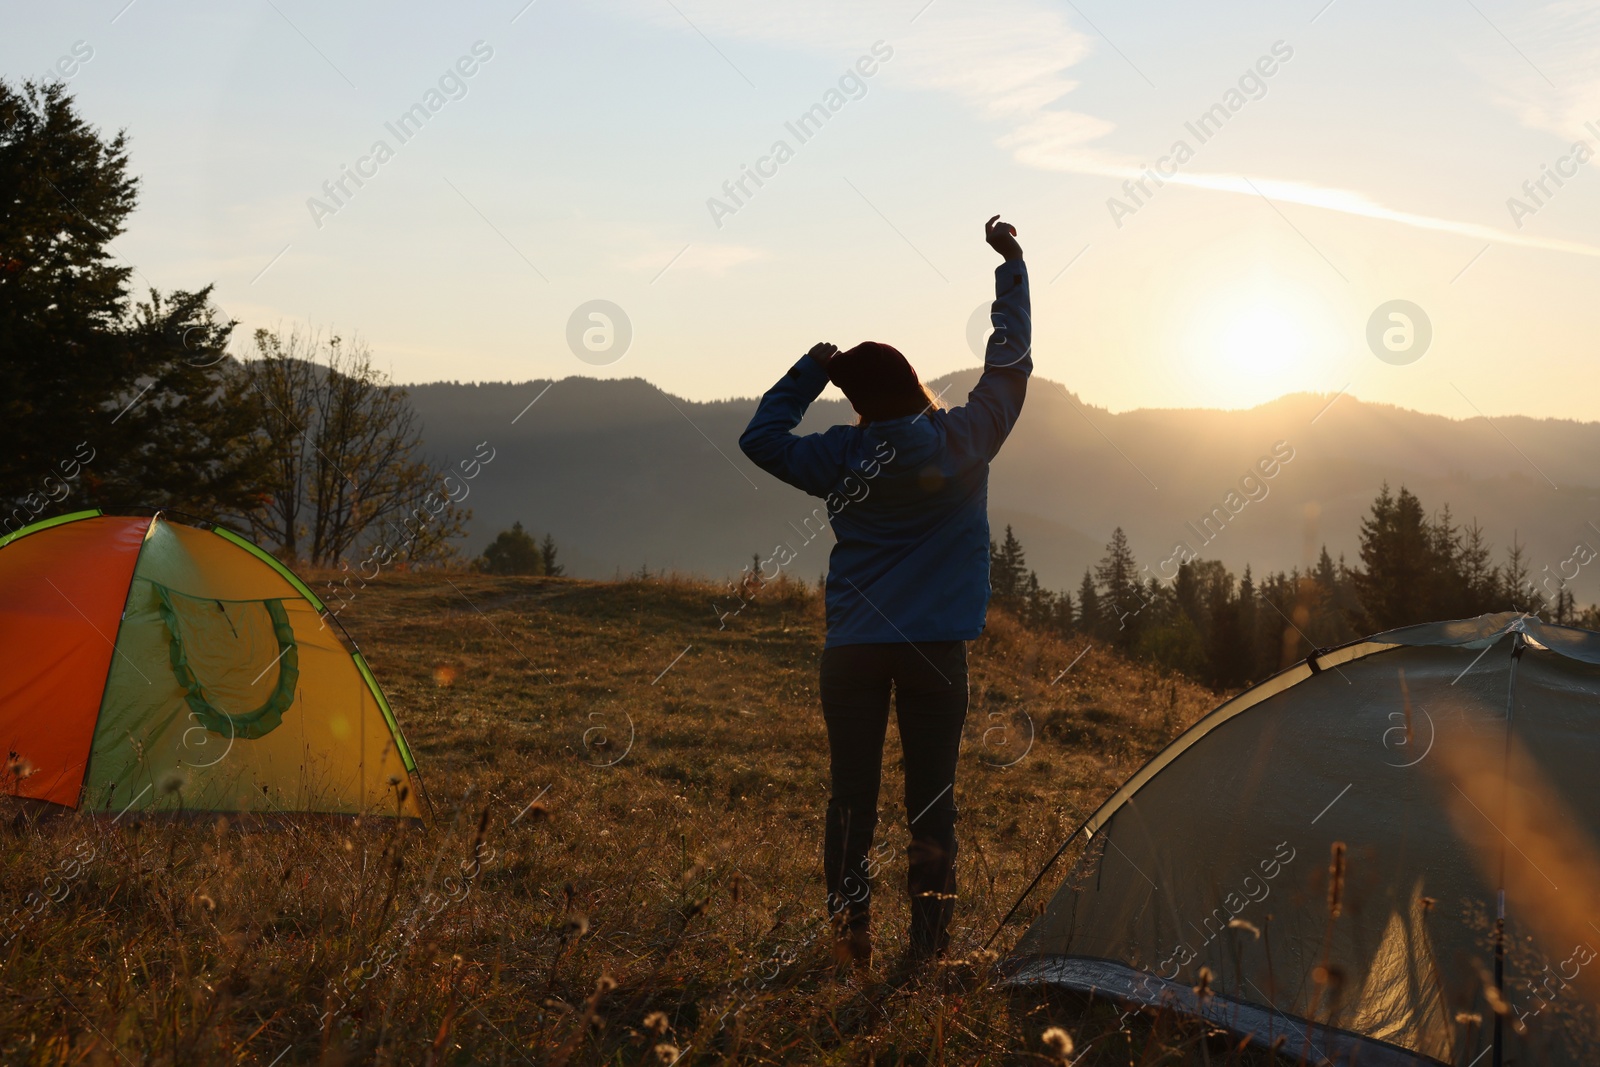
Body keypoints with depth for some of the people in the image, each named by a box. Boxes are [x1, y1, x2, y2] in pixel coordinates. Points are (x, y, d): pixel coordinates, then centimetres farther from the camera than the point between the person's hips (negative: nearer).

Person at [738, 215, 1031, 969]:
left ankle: (850, 939, 9)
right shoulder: (964, 442, -5)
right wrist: (1011, 266, 17)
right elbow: (1010, 363, 7)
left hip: (852, 649, 0)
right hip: (937, 650, 0)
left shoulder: (843, 459, -5)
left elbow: (760, 436, 11)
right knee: (932, 796, 5)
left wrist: (812, 368, 13)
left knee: (852, 794, 7)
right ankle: (929, 943, 6)